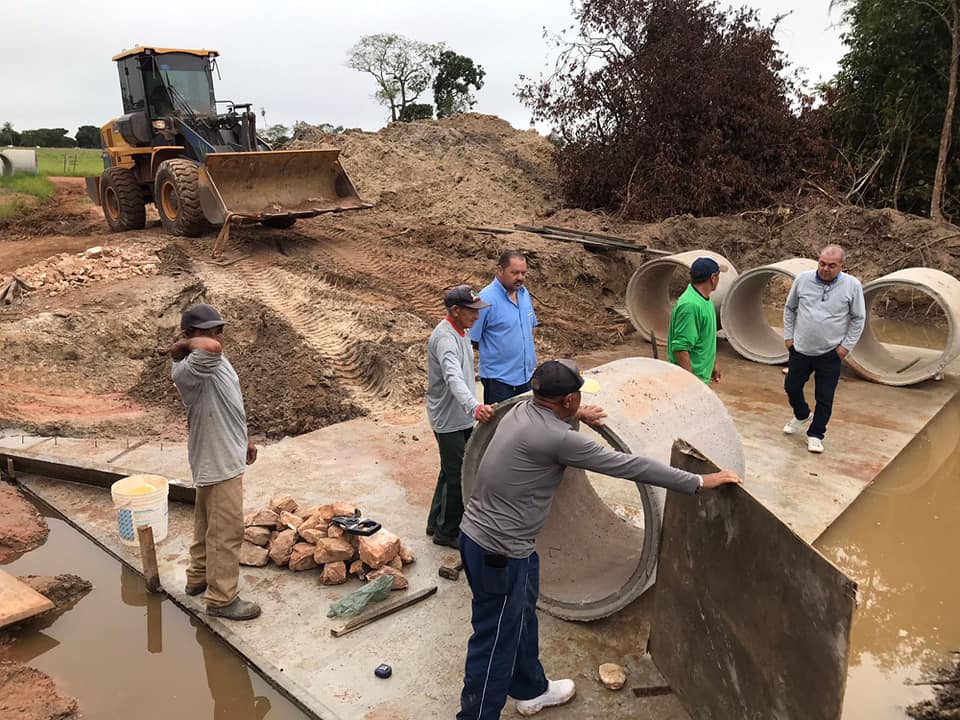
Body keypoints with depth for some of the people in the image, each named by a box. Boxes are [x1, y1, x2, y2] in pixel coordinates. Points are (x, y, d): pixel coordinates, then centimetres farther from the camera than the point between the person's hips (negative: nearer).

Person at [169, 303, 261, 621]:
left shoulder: (213, 362, 6)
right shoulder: (189, 370, -27)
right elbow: (212, 347, -49)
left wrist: (243, 439, 23)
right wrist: (185, 343, -28)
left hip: (223, 455, 10)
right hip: (218, 461, -10)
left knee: (208, 523, 23)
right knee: (227, 530, 0)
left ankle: (198, 577, 40)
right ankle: (222, 598, 13)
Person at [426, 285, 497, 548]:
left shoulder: (460, 332, 6)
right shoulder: (445, 338, -27)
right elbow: (454, 378, -45)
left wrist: (472, 408, 22)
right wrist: (475, 407, -60)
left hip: (462, 418, 10)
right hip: (449, 420, -10)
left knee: (451, 472, 21)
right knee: (457, 477, 2)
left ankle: (437, 523, 36)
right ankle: (448, 532, 19)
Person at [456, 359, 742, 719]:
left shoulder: (522, 410, 0)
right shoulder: (558, 437, -24)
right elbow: (628, 465, -20)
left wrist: (575, 415, 36)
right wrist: (699, 482, -12)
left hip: (478, 531, 10)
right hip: (499, 550, -10)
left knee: (520, 618, 27)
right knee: (496, 641, 7)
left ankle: (531, 689, 48)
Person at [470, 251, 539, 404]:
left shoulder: (524, 293, 4)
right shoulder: (487, 299, -19)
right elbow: (472, 340, -15)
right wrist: (495, 352, -4)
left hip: (526, 374, 7)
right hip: (499, 379, -7)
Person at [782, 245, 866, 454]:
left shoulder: (852, 285, -9)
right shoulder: (803, 279, -6)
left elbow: (858, 318, 0)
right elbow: (789, 308, 8)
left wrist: (847, 345, -4)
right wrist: (788, 335, 5)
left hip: (830, 353, -2)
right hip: (800, 348, 2)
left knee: (825, 398, 5)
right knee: (791, 386, 13)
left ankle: (815, 434, 22)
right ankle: (802, 416, 42)